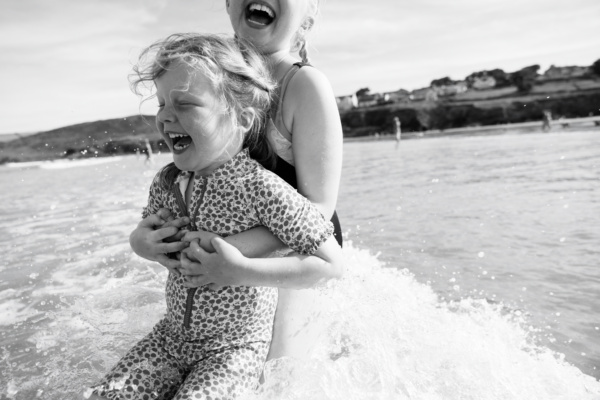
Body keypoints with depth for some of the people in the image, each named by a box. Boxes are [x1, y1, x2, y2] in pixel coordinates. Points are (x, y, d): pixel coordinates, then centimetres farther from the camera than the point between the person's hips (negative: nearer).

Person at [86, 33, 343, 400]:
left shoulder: (261, 187, -26)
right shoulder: (166, 182, -5)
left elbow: (332, 263, -25)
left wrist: (241, 271, -28)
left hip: (236, 347, -5)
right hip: (173, 335, 6)